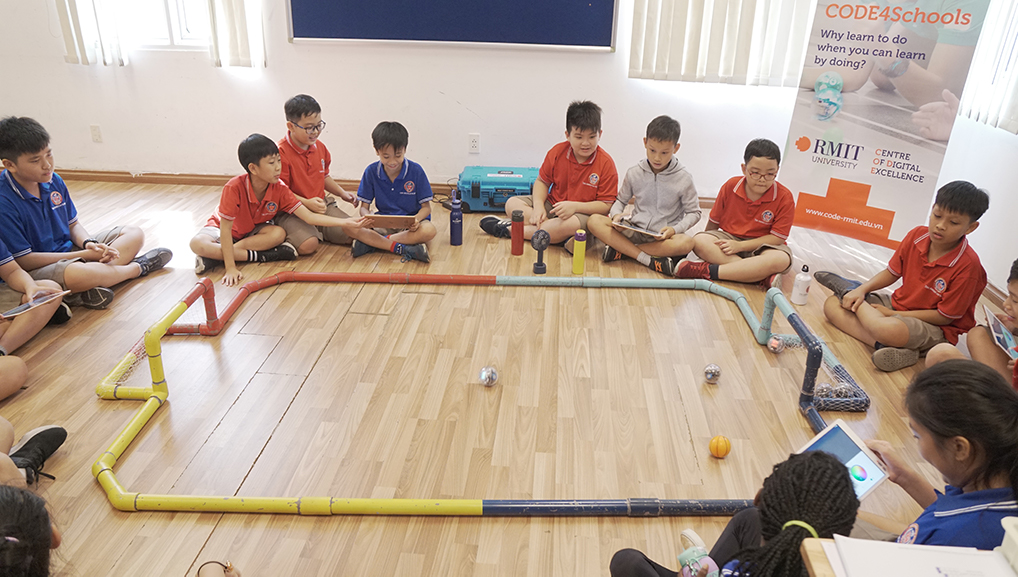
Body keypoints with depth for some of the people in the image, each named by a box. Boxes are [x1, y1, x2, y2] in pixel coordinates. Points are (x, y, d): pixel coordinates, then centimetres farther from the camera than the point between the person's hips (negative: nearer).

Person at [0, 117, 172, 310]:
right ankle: (137, 267, -7)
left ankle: (92, 289, -22)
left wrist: (89, 243, -11)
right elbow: (23, 260, -19)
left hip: (69, 251, 9)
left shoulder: (54, 180, 2)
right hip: (37, 270, -8)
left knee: (134, 234, 3)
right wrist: (85, 255, -19)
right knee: (79, 274, -41)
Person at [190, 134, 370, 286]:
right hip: (221, 228, -3)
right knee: (197, 244, -35)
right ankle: (260, 256, -29)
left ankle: (216, 256, -24)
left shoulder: (279, 190, -20)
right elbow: (226, 227, -32)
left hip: (252, 231, 3)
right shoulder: (234, 187, -34)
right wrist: (231, 268, -37)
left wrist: (345, 222, -33)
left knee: (278, 233, -30)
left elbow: (309, 217, -22)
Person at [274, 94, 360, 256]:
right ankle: (289, 236, 3)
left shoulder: (320, 147, 8)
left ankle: (317, 231, 12)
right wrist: (306, 203, -29)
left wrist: (342, 193, 12)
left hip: (322, 205, 7)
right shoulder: (281, 153, -17)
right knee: (308, 245, -31)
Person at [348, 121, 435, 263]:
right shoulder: (371, 172, -2)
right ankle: (404, 249, -32)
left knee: (430, 230, -37)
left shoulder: (416, 171, -8)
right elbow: (364, 206, 1)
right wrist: (367, 216, -25)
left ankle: (372, 243, -27)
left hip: (410, 224, -1)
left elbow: (426, 207, -5)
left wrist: (416, 219, -28)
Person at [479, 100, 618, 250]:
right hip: (552, 204, 5)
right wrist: (538, 206, -14)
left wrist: (575, 206, -28)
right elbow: (542, 181, 7)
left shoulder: (606, 164, -14)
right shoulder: (557, 152, -4)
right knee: (512, 204, -11)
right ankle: (564, 236, -26)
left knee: (572, 223, -42)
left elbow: (606, 205, -15)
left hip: (583, 212, -5)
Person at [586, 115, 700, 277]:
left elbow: (694, 213, 2)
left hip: (663, 237, -1)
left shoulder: (683, 178, -4)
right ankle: (648, 259, -28)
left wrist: (675, 229, -17)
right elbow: (621, 200, 13)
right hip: (634, 230, 2)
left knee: (686, 243, -37)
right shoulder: (634, 174, 1)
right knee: (594, 221, -21)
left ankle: (620, 249, -25)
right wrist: (616, 215, -11)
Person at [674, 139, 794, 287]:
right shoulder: (730, 186, -5)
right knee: (699, 241, -28)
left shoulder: (785, 198, -12)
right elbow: (714, 222, 6)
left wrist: (740, 246, -21)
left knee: (781, 259, -38)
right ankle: (764, 277, -35)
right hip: (729, 239, 3)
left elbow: (778, 237, -15)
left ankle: (707, 271, -39)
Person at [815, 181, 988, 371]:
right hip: (897, 304, 7)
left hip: (935, 328, -7)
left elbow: (945, 317, -19)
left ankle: (847, 289, -7)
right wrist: (862, 289, -11)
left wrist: (891, 313, -17)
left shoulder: (968, 266, -23)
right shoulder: (917, 235, -6)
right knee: (831, 305, -6)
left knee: (888, 329, -41)